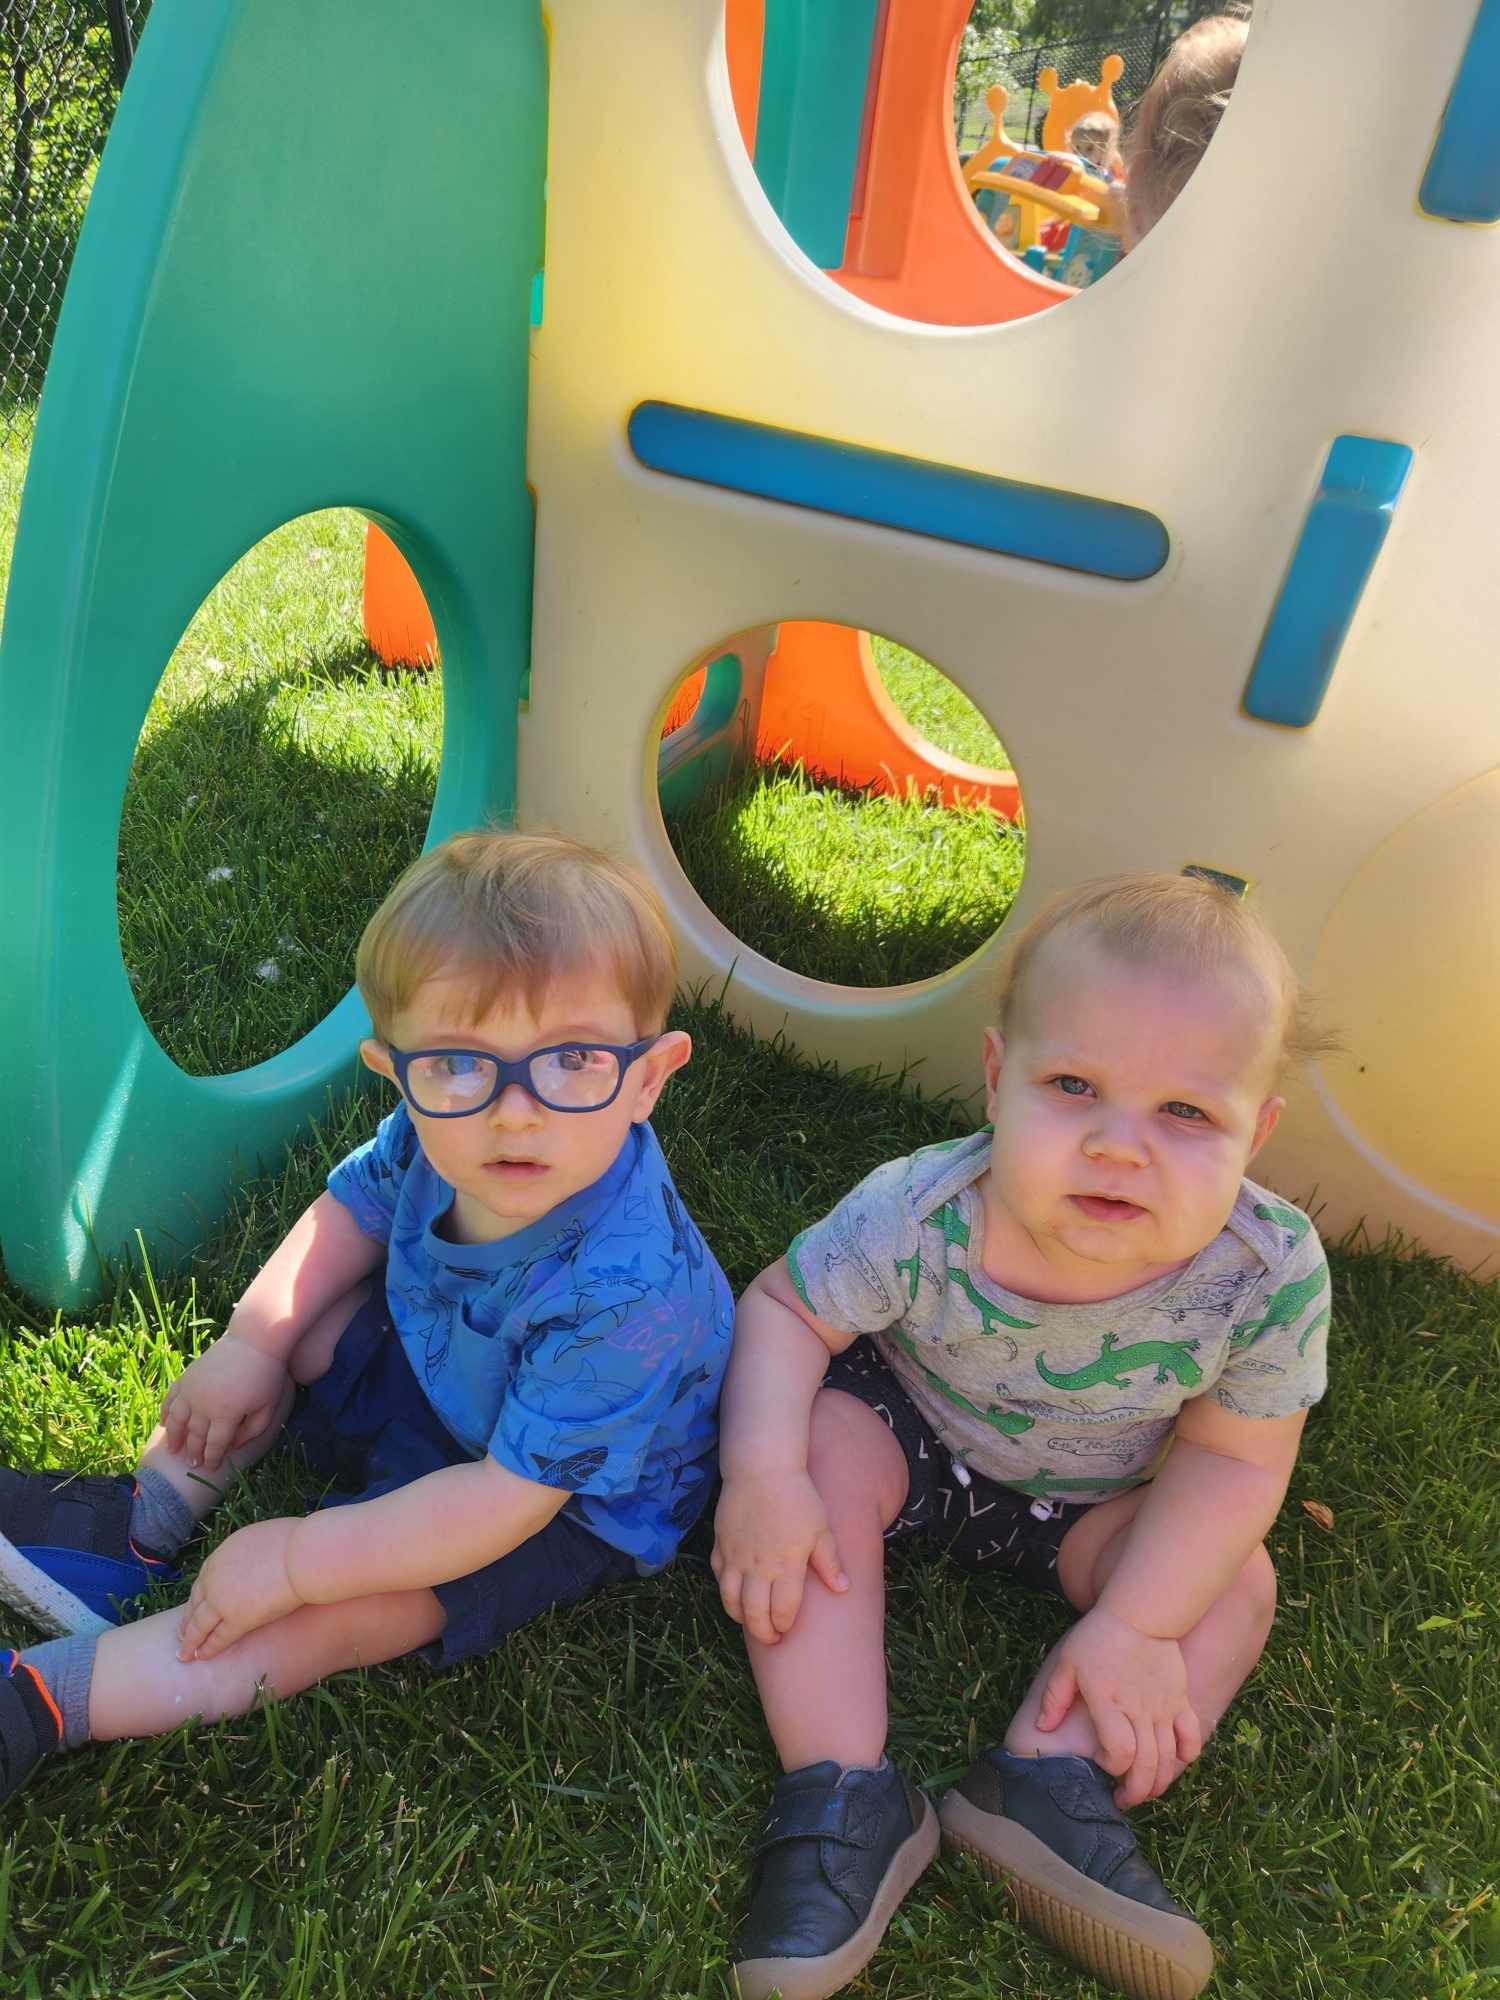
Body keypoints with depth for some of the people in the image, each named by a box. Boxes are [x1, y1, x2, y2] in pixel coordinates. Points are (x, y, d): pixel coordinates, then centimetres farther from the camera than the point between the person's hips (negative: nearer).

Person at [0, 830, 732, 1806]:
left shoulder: (623, 1294, -42)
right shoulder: (438, 1132, -23)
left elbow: (511, 1496, -32)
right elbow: (356, 1207, 0)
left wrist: (299, 1560, -26)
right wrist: (254, 1340, -9)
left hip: (569, 1509, -7)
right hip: (436, 1365, 7)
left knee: (323, 1621, -17)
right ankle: (147, 1522, 14)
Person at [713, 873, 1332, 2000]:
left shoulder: (1270, 1275, -30)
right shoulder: (919, 1217, -35)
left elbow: (1234, 1456, -17)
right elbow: (782, 1308, -20)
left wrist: (1136, 1624, -23)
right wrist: (762, 1473, -34)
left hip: (1086, 1504, 2)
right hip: (906, 1430, -2)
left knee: (1235, 1583, -11)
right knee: (821, 1451, -27)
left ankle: (1052, 1782, -16)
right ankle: (846, 1797, -21)